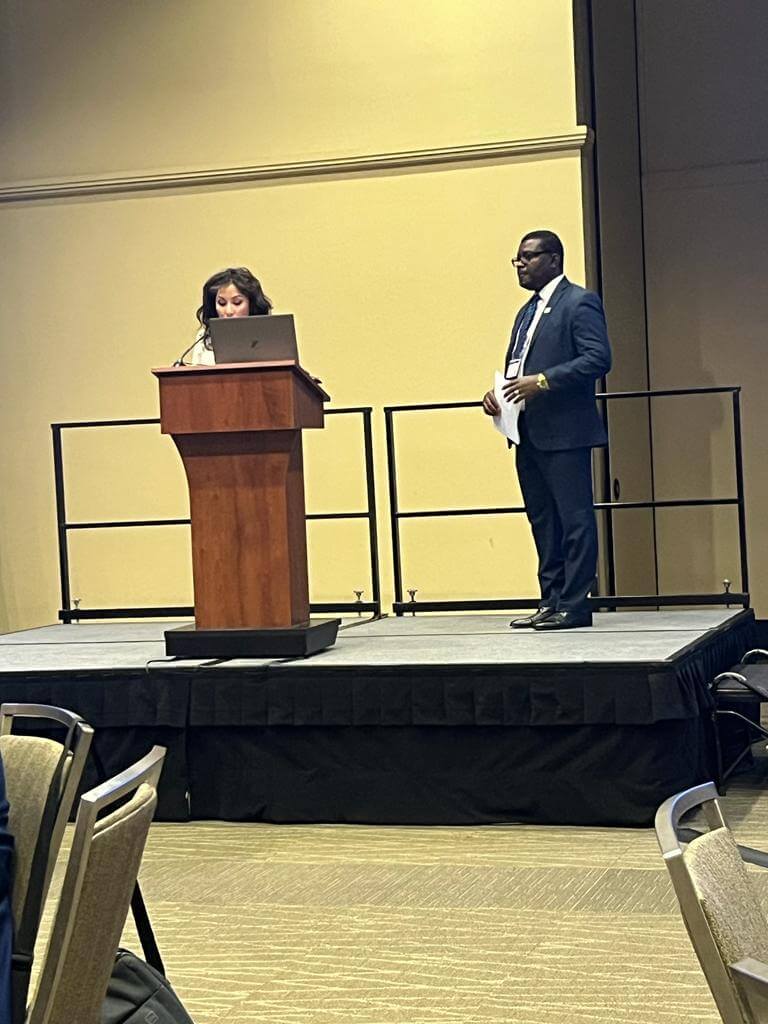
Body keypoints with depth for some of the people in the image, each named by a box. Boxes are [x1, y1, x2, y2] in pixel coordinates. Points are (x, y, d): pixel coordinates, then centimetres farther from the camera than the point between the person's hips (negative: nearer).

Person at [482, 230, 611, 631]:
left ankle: (574, 605, -2)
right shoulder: (527, 312, 22)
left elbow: (598, 358, -17)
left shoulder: (579, 303, -6)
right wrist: (497, 392, 4)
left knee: (574, 518, -5)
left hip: (564, 432, -9)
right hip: (529, 432, 9)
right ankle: (551, 601, 17)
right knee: (542, 521, 11)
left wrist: (542, 382, -22)